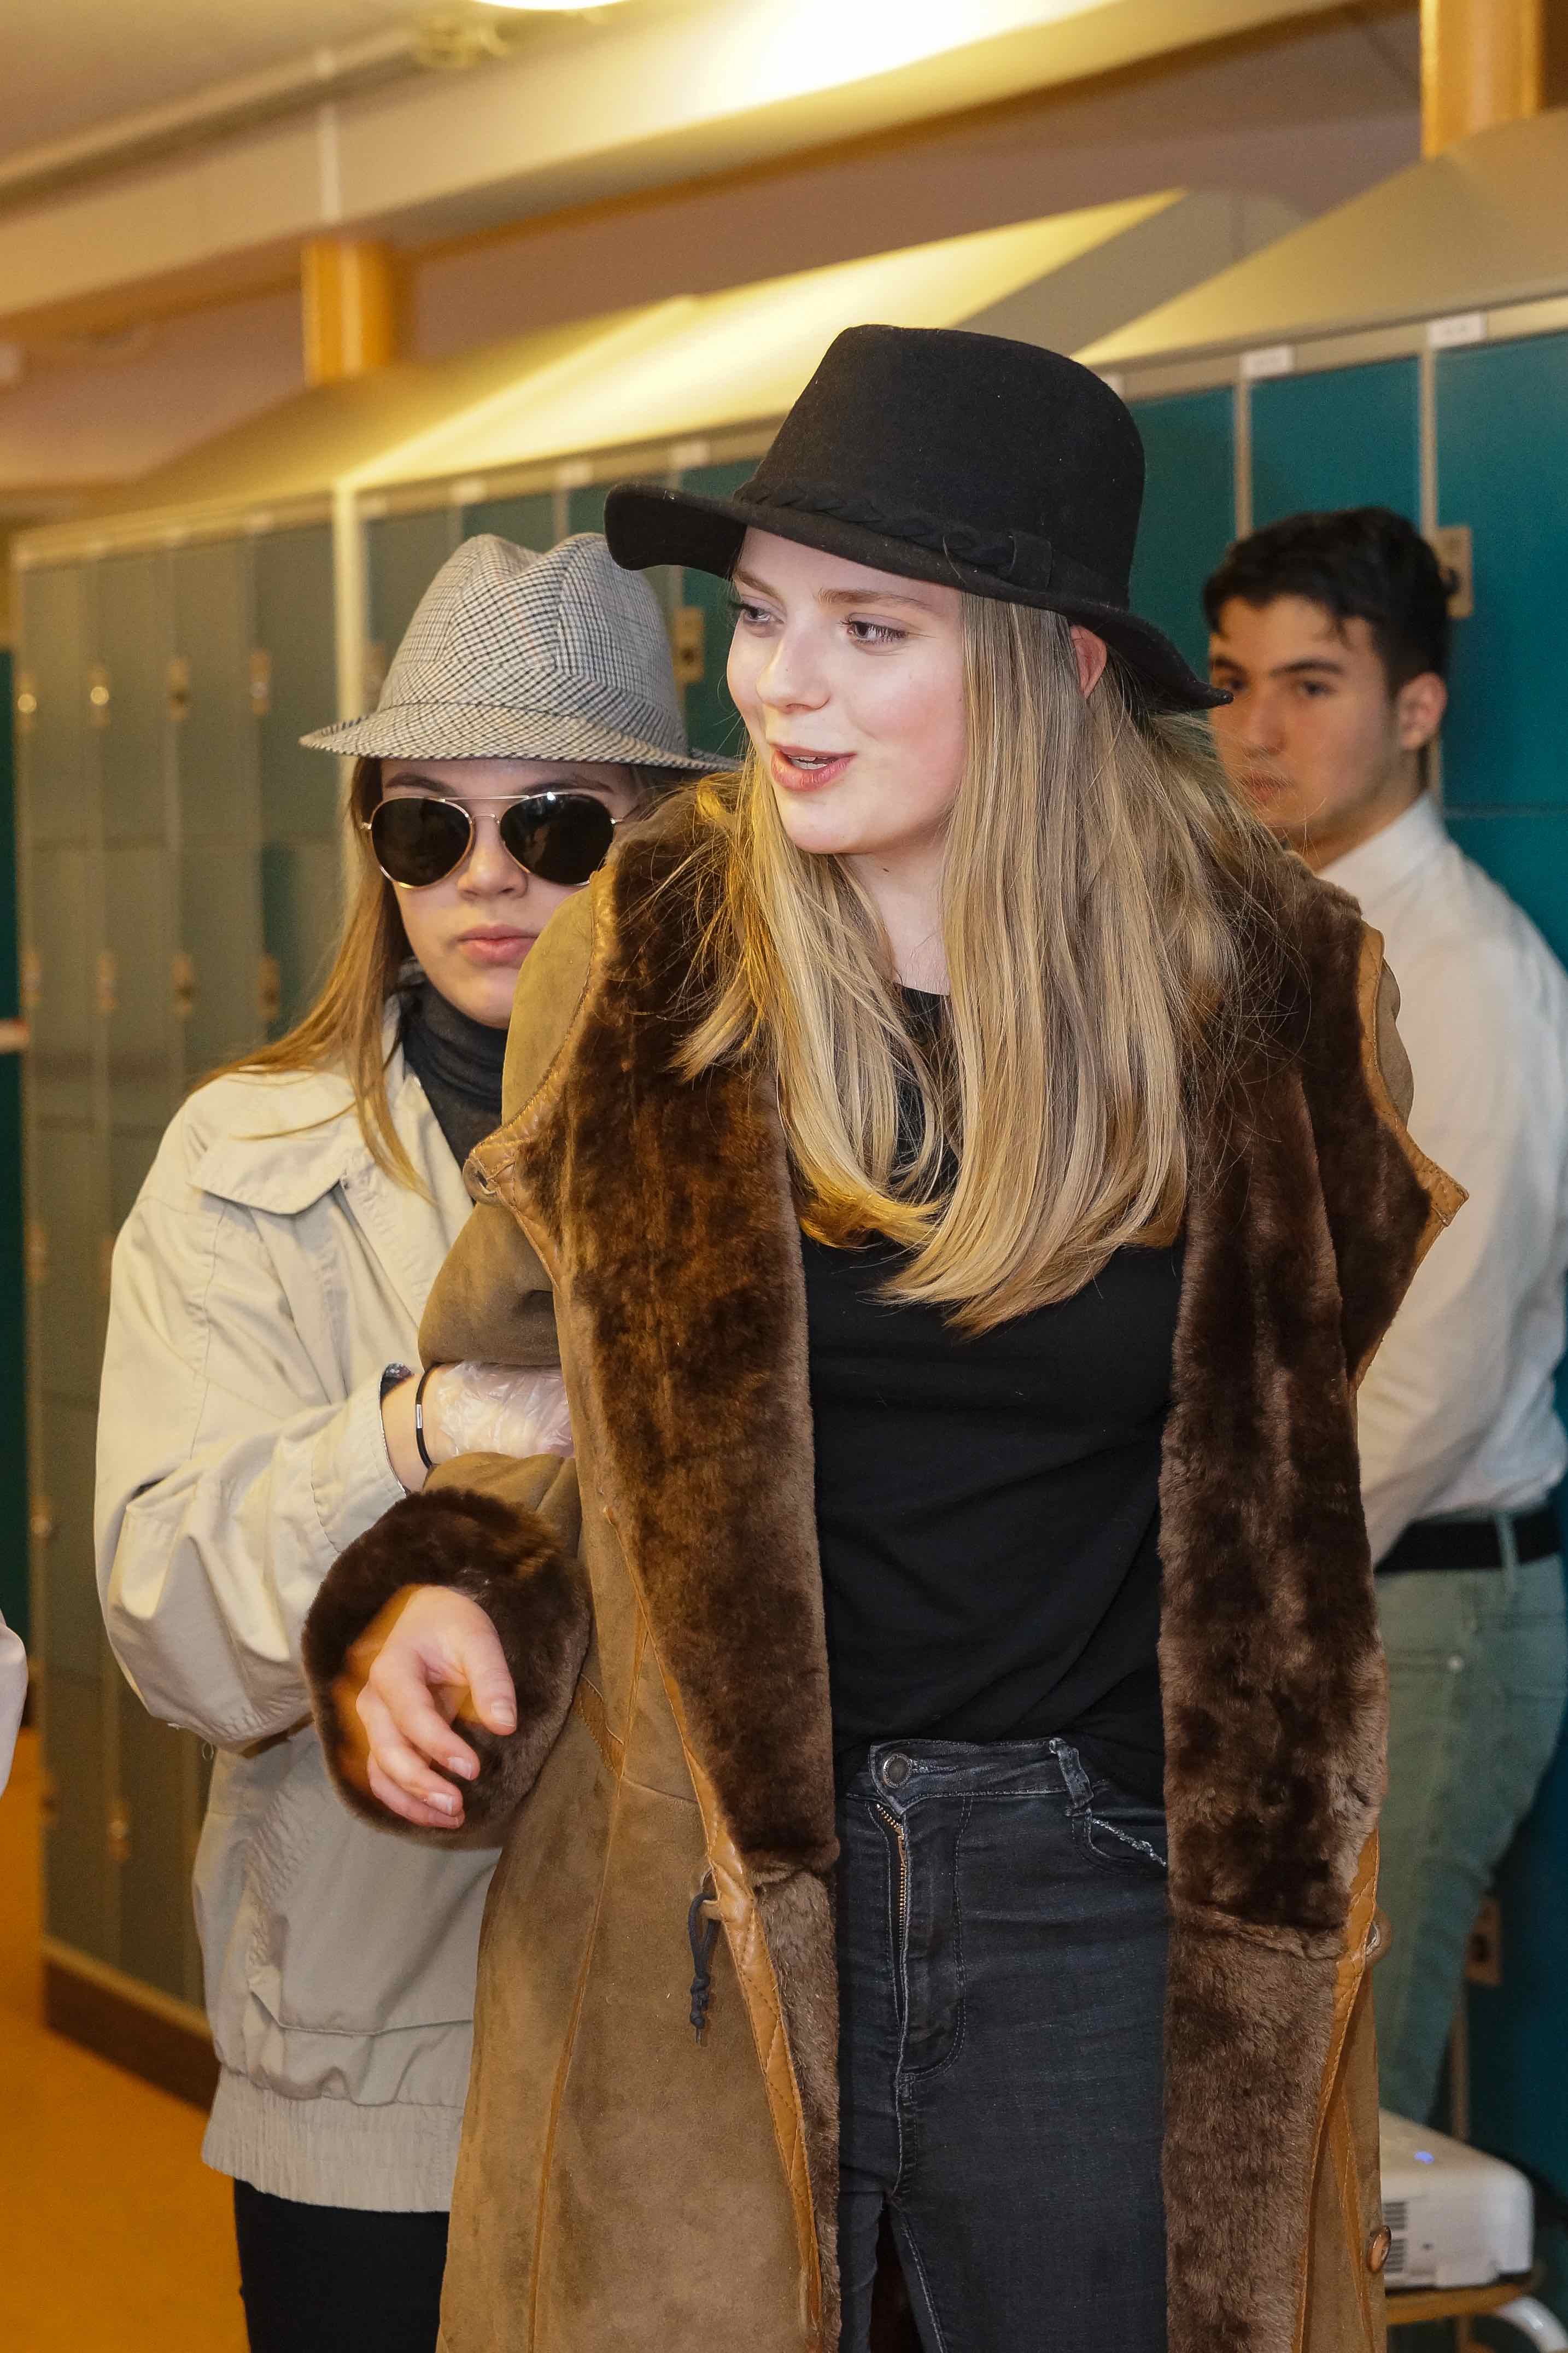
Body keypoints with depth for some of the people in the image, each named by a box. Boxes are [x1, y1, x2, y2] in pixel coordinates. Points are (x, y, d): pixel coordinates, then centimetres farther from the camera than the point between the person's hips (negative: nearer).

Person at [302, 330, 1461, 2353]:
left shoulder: (1264, 984, -2)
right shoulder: (644, 967, -2)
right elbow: (517, 1381, 10)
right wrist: (437, 1596, -9)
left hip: (1104, 1892, 0)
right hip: (700, 1897, 1)